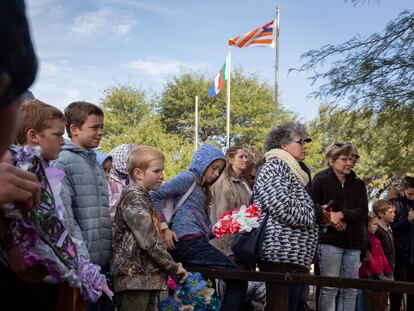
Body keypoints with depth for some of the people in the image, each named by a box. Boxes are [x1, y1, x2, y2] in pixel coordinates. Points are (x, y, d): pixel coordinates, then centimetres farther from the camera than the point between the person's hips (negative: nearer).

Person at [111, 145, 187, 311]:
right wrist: (173, 267, -11)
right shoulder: (133, 197, -11)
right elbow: (149, 240, -19)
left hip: (147, 277, 9)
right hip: (135, 277, -9)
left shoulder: (142, 196, 18)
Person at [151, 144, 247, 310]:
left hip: (196, 243, 9)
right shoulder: (188, 177, -1)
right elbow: (154, 195, -11)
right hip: (190, 242, -9)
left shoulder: (201, 187, 27)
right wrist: (164, 228, -14)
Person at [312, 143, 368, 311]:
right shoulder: (321, 180, 3)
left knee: (350, 289, 4)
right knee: (330, 288, -6)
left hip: (353, 242, 4)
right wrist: (331, 219, -17)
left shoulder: (359, 184, 15)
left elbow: (363, 211, 2)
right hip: (330, 240, -4)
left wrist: (342, 214, -15)